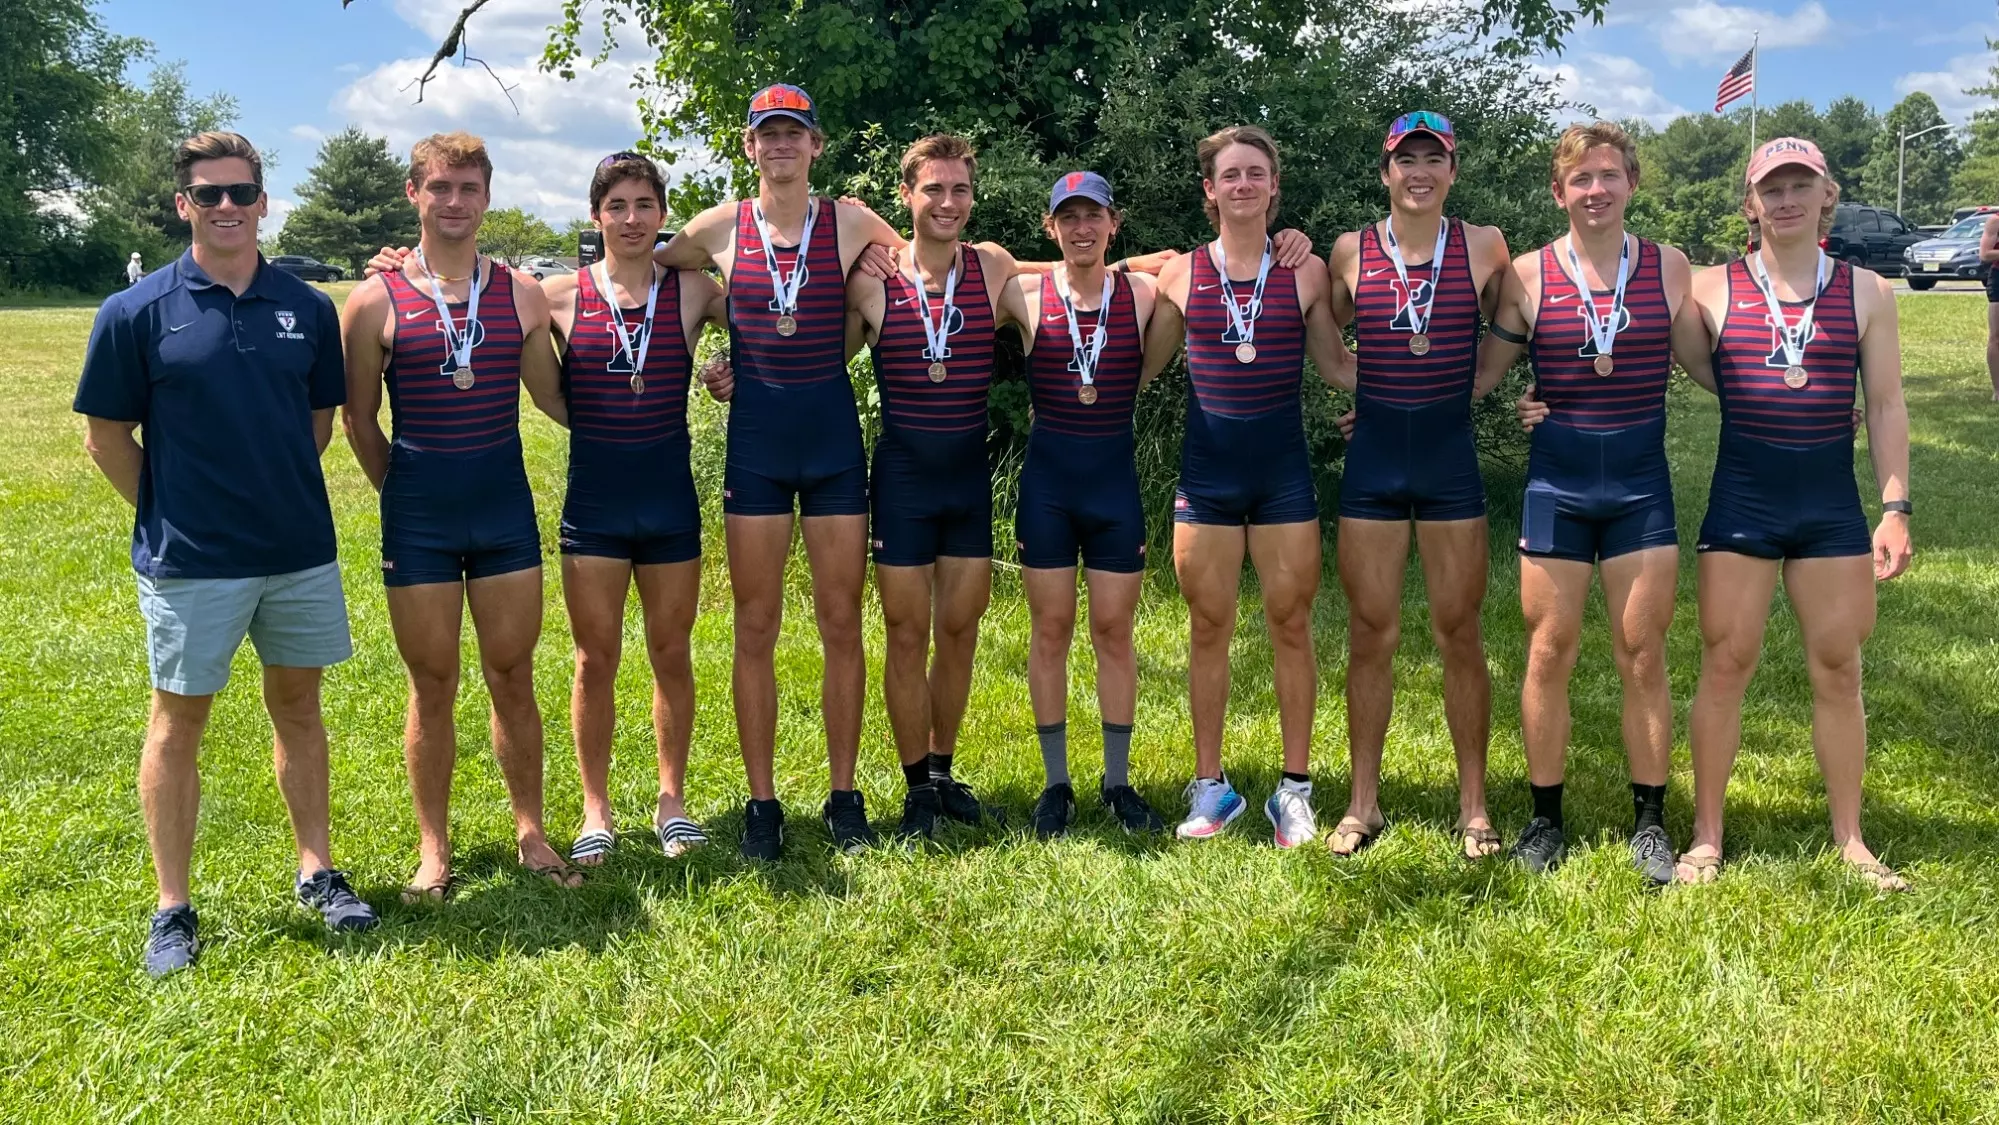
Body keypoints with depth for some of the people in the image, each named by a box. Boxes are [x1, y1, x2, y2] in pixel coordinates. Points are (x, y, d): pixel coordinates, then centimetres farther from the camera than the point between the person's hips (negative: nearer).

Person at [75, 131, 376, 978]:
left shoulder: (307, 308, 2)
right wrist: (170, 512, 0)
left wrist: (282, 494, 8)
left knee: (298, 707, 13)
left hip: (300, 550, 3)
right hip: (190, 561, -3)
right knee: (179, 724, 7)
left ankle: (316, 870, 27)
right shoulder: (137, 312, -6)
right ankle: (173, 908, 17)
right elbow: (107, 435, -1)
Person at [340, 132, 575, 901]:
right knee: (432, 683, 7)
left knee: (513, 676, 8)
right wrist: (404, 493, 7)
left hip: (505, 505, 2)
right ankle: (433, 848, 20)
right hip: (418, 516, -1)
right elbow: (358, 418, 5)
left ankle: (531, 832, 22)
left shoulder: (521, 294, 3)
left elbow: (555, 398, 12)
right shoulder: (377, 301, -3)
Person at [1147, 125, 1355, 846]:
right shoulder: (1180, 275, 4)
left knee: (1291, 627, 3)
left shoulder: (1306, 273, 3)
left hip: (1283, 469, 0)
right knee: (1208, 631, 6)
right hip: (1206, 471, 0)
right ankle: (1211, 787, 18)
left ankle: (1294, 789, 15)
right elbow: (1139, 365, 12)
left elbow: (1337, 365, 9)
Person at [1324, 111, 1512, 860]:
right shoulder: (1351, 252, 2)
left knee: (1459, 632, 4)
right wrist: (1365, 388, 4)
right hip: (1373, 458, 1)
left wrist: (1476, 384, 6)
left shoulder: (1484, 248, 1)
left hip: (1450, 454, -1)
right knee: (1370, 634, 5)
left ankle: (1474, 805, 16)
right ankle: (1363, 803, 16)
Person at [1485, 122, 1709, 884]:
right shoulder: (1528, 275, 0)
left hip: (1642, 483, 1)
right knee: (1549, 654, 5)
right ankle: (1545, 819, 18)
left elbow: (1708, 365, 8)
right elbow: (1481, 370, 8)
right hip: (1557, 484, 0)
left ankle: (1650, 823, 18)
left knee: (1643, 657, 5)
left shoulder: (1669, 269, 2)